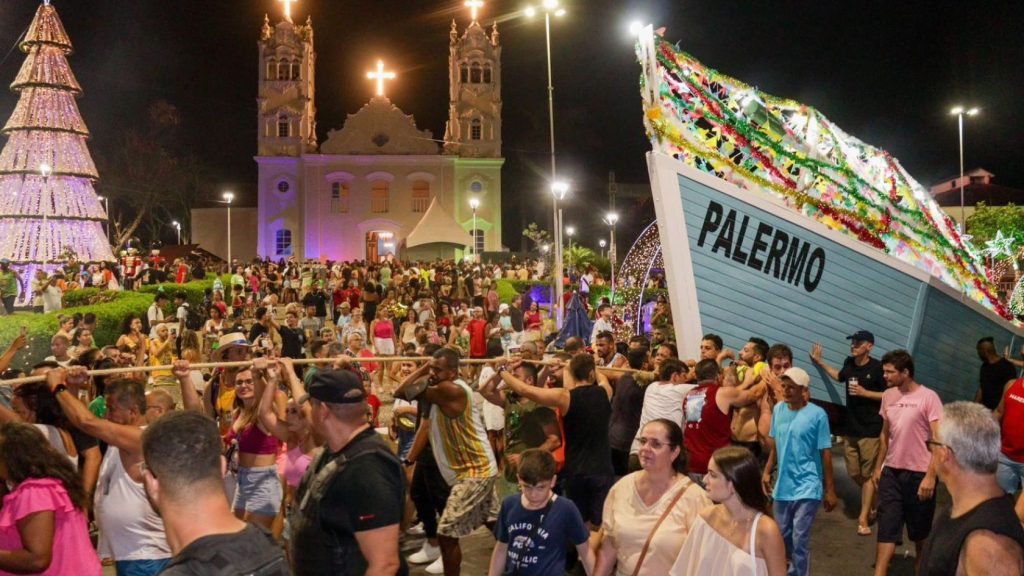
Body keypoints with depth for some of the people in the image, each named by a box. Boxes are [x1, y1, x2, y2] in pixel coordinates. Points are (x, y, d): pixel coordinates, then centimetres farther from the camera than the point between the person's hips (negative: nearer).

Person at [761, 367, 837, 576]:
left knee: (800, 539, -5)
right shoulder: (778, 409, 2)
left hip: (807, 487, -5)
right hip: (782, 486, 5)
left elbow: (825, 453, -9)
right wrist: (767, 471, 9)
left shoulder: (817, 414, -12)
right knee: (783, 536, 16)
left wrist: (830, 490, -7)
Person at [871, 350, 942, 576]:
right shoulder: (888, 396, 6)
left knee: (920, 530, 13)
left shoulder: (928, 397, -12)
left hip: (919, 473, -4)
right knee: (886, 527, 0)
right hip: (891, 471, 4)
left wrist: (930, 476, -19)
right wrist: (878, 467, 16)